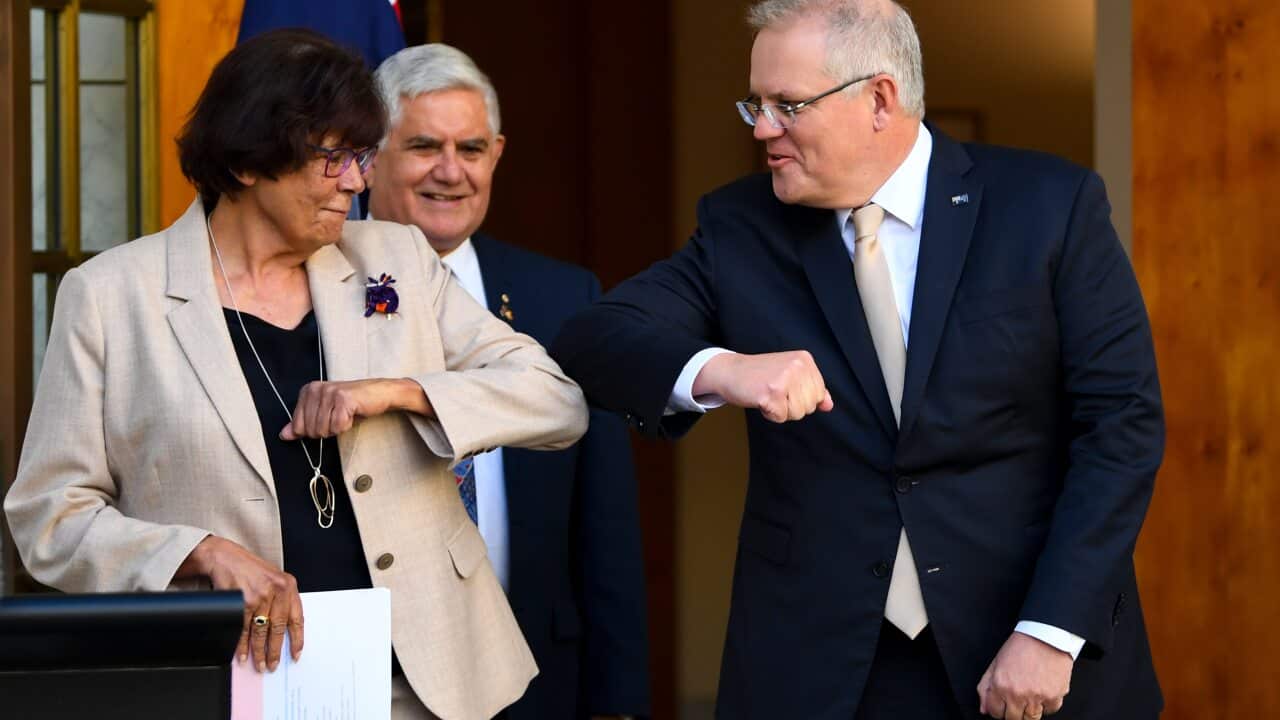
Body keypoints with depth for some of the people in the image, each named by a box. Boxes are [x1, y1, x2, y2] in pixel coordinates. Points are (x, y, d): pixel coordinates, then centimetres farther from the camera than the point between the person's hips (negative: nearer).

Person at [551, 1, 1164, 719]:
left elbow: (1124, 422, -7)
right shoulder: (743, 228, 2)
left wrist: (1049, 633, -15)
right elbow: (590, 340, -7)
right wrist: (717, 370, -28)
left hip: (1034, 655, -2)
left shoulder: (1051, 206, -6)